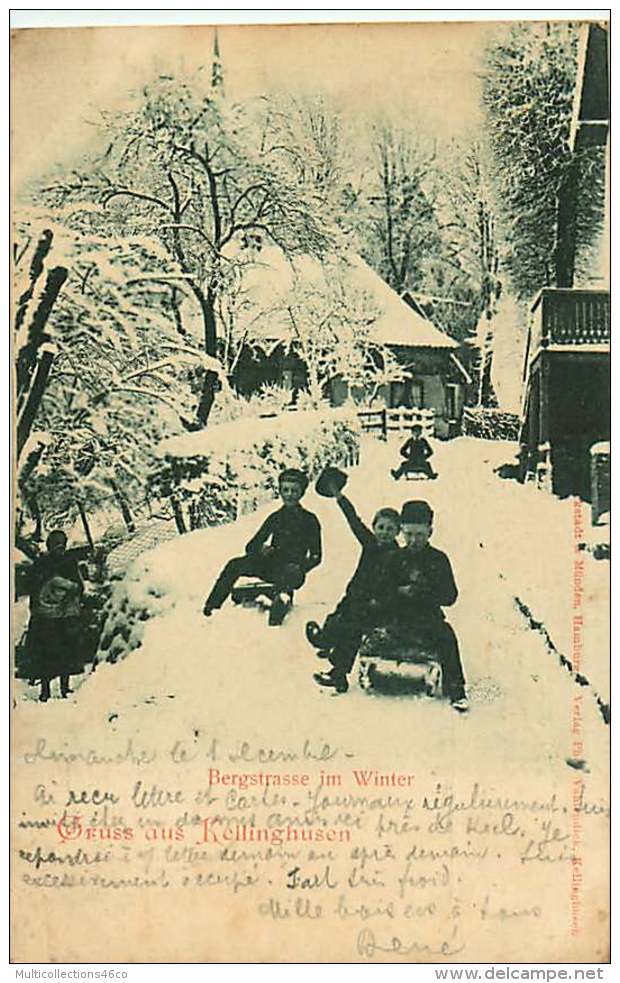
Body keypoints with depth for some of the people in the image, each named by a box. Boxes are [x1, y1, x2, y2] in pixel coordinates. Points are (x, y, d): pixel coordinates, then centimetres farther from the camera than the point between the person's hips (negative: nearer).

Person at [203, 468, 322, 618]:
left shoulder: (309, 520, 5)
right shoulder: (276, 518, 14)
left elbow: (315, 556, 4)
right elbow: (251, 546, 13)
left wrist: (301, 568, -17)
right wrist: (261, 549, -12)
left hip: (292, 570, -3)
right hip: (271, 564, 3)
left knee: (291, 574, -40)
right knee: (235, 565, -22)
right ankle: (211, 606, -27)